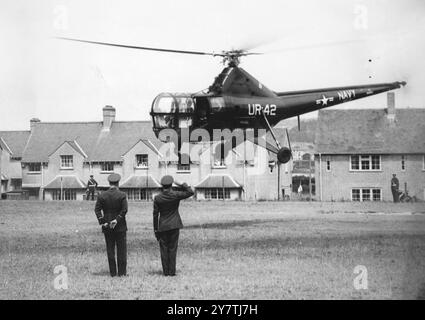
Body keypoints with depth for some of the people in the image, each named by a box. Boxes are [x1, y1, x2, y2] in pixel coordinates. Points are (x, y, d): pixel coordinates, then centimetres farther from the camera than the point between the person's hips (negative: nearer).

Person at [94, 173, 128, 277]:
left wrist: (102, 221, -8)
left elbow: (97, 209, -6)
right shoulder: (122, 195, -6)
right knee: (121, 250, 4)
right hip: (120, 226, -2)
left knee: (110, 250, 8)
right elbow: (124, 210, -14)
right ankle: (122, 272, 3)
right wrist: (117, 220, -12)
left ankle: (113, 272, 8)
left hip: (107, 227, 2)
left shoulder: (102, 195, 1)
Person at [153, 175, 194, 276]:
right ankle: (172, 271, 1)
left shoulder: (157, 198, -5)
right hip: (174, 226, 0)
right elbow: (190, 192, -2)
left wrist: (155, 229, 5)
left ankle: (166, 271, 5)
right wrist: (182, 185, 1)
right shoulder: (176, 195, -9)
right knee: (172, 249, 3)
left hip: (162, 226, 0)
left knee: (164, 249, 6)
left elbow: (155, 214, -2)